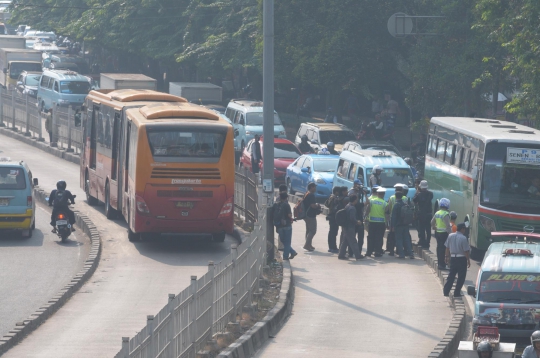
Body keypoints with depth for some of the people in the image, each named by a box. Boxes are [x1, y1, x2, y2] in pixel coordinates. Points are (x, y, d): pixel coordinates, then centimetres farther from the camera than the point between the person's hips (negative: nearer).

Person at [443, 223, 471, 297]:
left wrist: (446, 256, 18)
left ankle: (446, 291, 10)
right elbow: (466, 251, -13)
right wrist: (468, 260, -4)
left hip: (453, 258, 5)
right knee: (461, 277, 5)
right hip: (461, 258, -5)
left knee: (451, 275, 13)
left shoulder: (450, 236, 2)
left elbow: (447, 248, 8)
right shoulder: (463, 238, -15)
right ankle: (457, 292, 5)